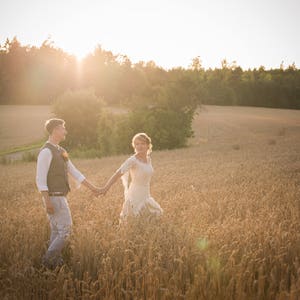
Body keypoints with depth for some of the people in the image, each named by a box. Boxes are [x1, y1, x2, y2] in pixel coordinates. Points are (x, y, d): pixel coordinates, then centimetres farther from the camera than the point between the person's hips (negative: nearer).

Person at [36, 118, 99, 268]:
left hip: (59, 197, 10)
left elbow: (75, 172, 19)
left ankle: (56, 262, 18)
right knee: (65, 230, -7)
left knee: (57, 232, 12)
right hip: (54, 198, -10)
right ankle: (48, 258, 0)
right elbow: (40, 180, -20)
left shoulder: (60, 151, 15)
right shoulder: (46, 151, -17)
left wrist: (92, 187, 18)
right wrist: (47, 202, -24)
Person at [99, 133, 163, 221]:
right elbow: (118, 174, -27)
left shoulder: (148, 159, 5)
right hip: (135, 199, -8)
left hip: (146, 197, 8)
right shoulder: (132, 160, -17)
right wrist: (106, 188, -38)